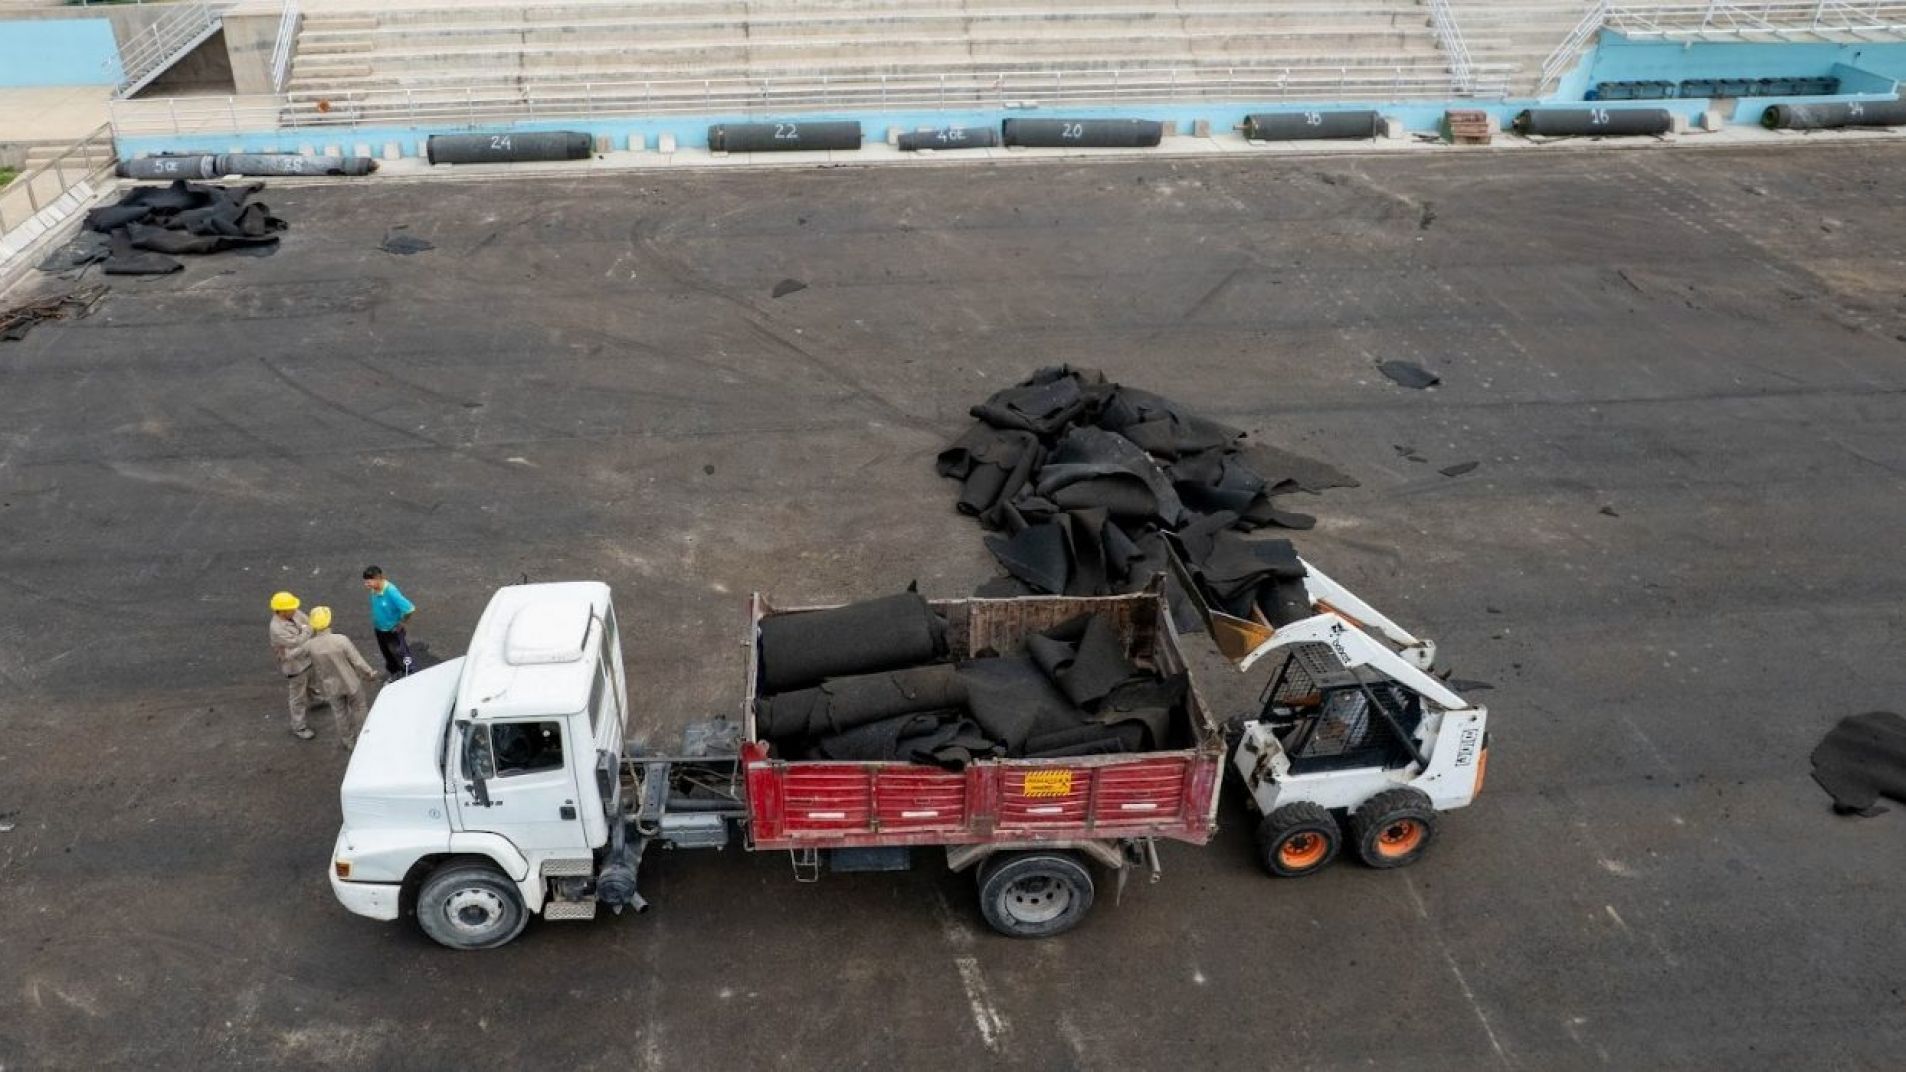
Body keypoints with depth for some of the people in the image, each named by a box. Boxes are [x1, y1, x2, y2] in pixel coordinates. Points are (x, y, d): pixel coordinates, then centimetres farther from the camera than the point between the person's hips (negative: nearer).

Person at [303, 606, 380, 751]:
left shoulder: (309, 645, -22)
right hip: (350, 683, -2)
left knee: (340, 713, 25)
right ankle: (358, 737, 42)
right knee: (357, 708, 25)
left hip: (331, 687, 2)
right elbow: (358, 662, -19)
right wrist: (370, 674, -4)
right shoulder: (341, 640, -29)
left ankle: (347, 741, 43)